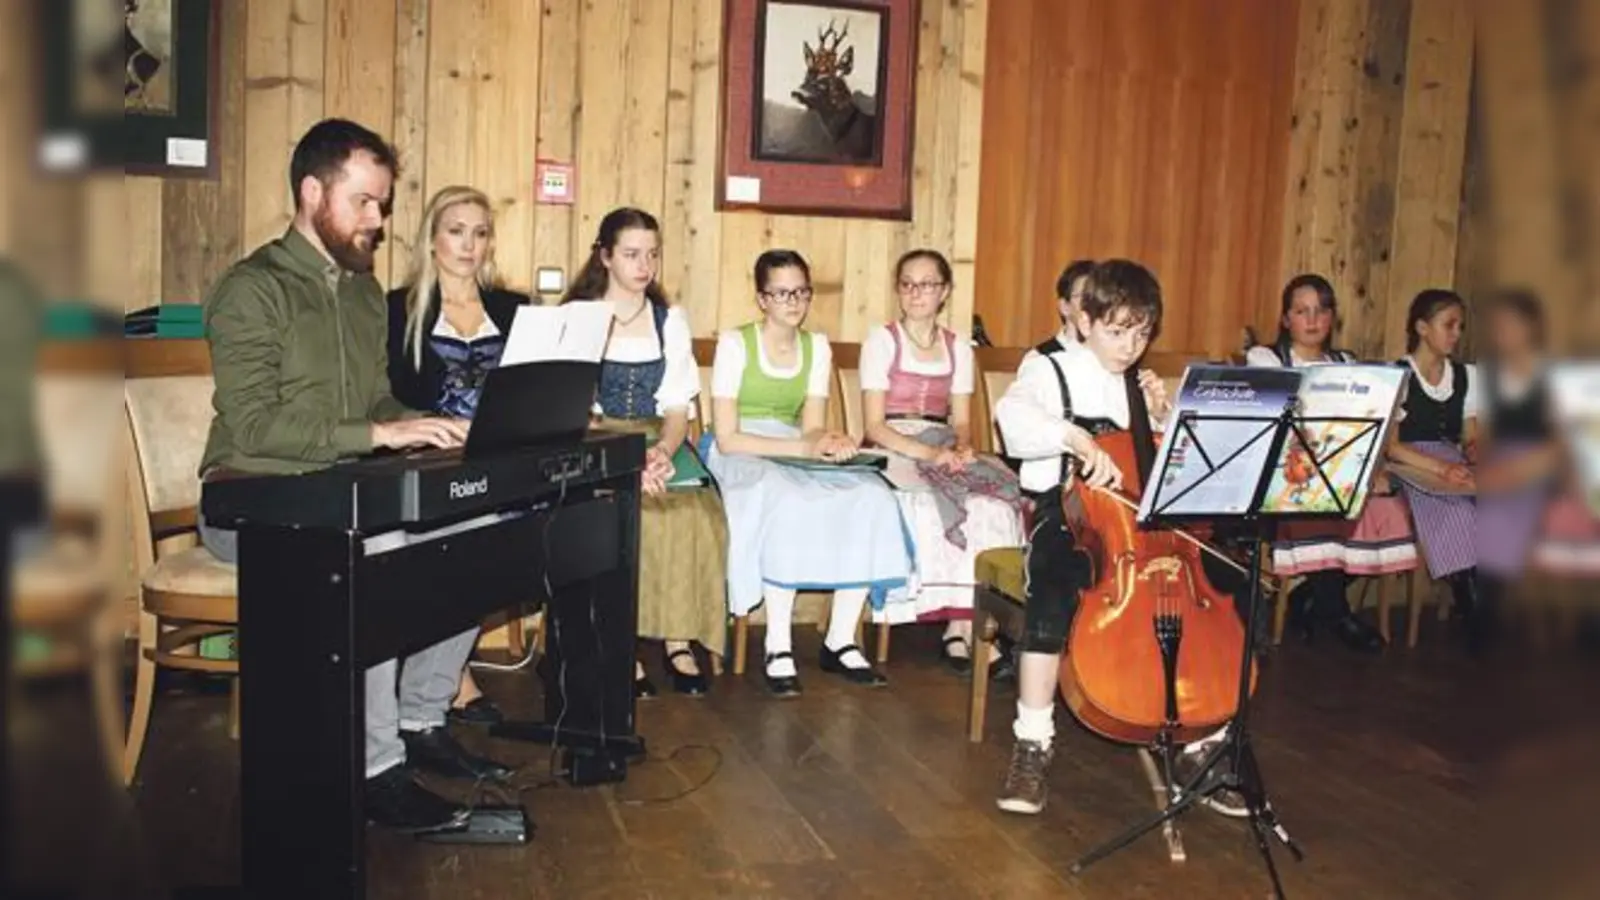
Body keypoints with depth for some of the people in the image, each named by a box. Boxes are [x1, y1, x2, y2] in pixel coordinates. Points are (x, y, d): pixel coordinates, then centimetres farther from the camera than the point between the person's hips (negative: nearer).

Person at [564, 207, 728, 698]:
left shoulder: (671, 320, 15)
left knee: (694, 509, -29)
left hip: (657, 441, 2)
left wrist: (664, 449, -17)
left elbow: (678, 406, 7)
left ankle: (678, 638, -20)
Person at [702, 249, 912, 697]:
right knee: (786, 501, -38)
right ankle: (778, 646, -28)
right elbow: (727, 438, -13)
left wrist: (830, 442, -21)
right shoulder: (734, 344, -7)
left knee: (871, 498, -23)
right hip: (739, 458, -5)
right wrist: (803, 447, -21)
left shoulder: (817, 347, 9)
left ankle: (840, 641, -15)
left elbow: (811, 429, 4)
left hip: (793, 457, 5)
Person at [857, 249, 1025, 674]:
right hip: (894, 453, -4)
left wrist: (961, 448, -12)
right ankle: (969, 627, -24)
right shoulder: (882, 341, 1)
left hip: (947, 453, 4)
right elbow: (875, 426, -6)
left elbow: (962, 422, 12)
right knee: (947, 508, -33)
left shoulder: (959, 348, 15)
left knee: (997, 504, -27)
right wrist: (929, 453, -20)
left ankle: (960, 625, -25)